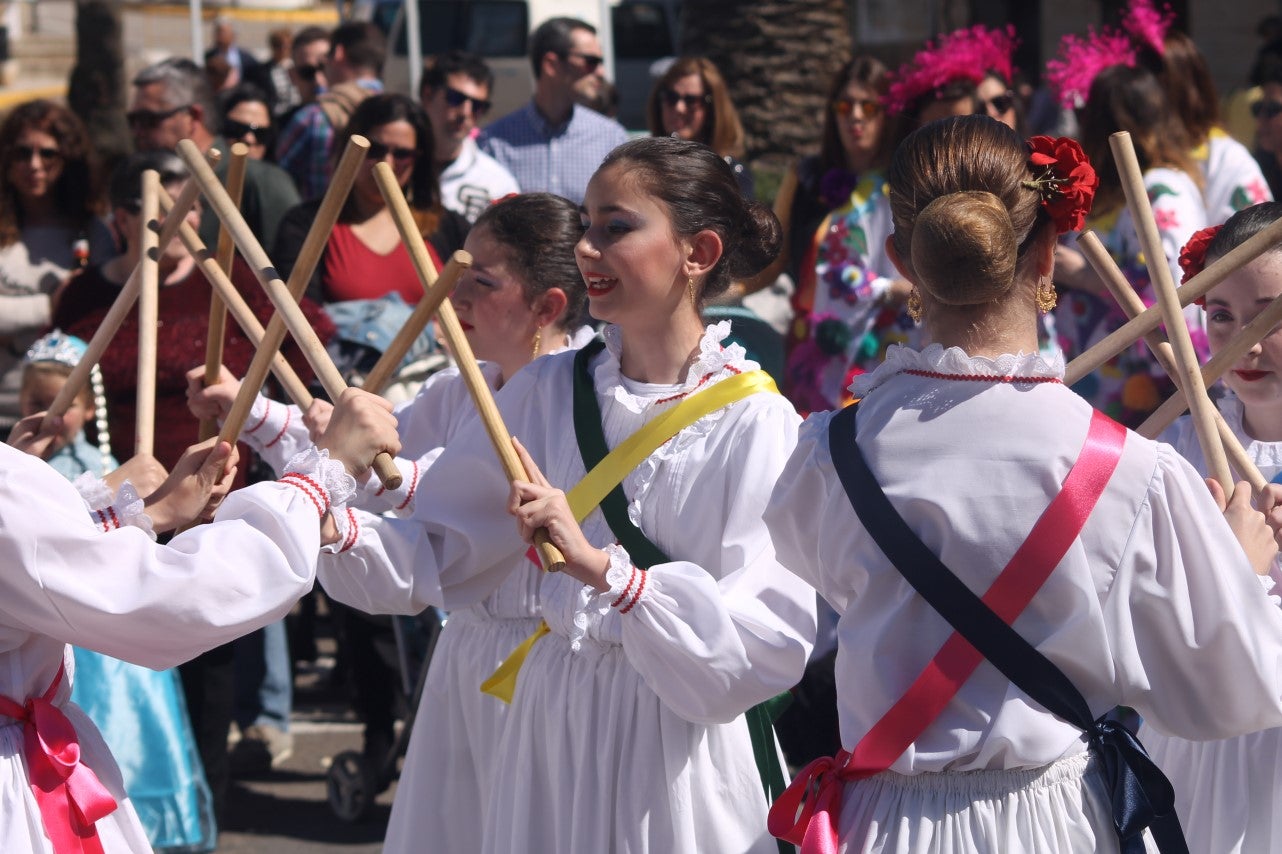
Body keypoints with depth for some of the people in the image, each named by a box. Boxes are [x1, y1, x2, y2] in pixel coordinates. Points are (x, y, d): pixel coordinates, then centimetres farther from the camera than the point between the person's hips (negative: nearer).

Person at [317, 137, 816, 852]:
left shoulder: (756, 423, -13)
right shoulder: (550, 390, 3)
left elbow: (769, 643, -22)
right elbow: (434, 555, 0)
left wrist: (603, 567, -30)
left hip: (685, 747, -4)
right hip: (554, 732, 4)